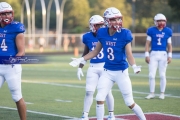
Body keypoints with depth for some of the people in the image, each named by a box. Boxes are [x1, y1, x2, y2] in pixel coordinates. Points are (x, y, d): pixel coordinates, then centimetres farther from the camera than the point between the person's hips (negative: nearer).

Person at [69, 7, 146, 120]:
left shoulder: (125, 34, -14)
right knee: (100, 99, 1)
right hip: (107, 72, 4)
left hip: (121, 72, -4)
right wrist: (80, 60, 6)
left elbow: (129, 54, -14)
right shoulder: (102, 33, -3)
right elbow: (96, 51, 10)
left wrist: (134, 66, -32)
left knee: (129, 102, 1)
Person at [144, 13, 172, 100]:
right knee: (151, 75, -1)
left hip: (163, 54, 0)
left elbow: (169, 45, 7)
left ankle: (162, 93, 14)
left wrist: (170, 56, 0)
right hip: (153, 54, 0)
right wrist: (147, 55, -3)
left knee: (162, 75, 4)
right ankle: (152, 93, 10)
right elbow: (147, 44, 3)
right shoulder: (151, 31, -1)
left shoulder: (168, 31, 2)